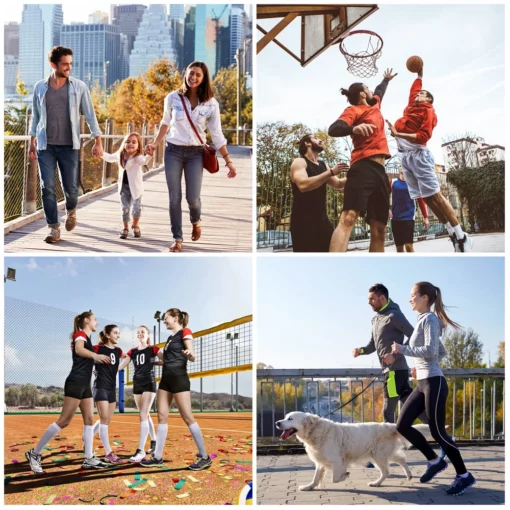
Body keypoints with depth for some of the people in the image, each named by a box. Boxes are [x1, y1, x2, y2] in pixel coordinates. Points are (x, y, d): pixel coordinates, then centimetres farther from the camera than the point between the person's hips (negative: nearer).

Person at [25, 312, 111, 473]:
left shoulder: (87, 338, 19)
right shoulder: (80, 334, -8)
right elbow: (79, 350, -32)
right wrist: (95, 355, -44)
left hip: (85, 385, 10)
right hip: (75, 383, -10)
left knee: (89, 419, 5)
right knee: (64, 420, -11)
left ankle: (89, 459, 5)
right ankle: (35, 453, -6)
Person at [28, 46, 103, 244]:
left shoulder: (79, 86, 0)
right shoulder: (40, 87, 3)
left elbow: (90, 115, 1)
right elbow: (35, 116, 11)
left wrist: (98, 141, -3)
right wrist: (32, 143, 10)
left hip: (69, 146, -1)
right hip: (45, 146, 1)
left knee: (70, 187, 2)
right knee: (48, 188, -5)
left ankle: (71, 211, 35)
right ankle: (54, 228, 4)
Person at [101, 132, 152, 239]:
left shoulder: (137, 157, -20)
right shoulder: (120, 155, 1)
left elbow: (144, 161, -44)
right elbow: (110, 158, 23)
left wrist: (149, 154, -64)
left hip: (135, 187, -4)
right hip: (123, 186, 4)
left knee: (136, 208, -4)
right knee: (125, 208, 3)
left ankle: (135, 226, 25)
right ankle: (125, 228, 21)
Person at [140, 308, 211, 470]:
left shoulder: (185, 332, -7)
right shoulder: (171, 337, 18)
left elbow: (192, 357, -17)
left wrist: (189, 354, -36)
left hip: (179, 378, -9)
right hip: (166, 378, 9)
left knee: (187, 417, -9)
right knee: (162, 416, 6)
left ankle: (204, 457, -5)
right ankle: (158, 457, 10)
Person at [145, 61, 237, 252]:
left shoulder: (211, 104, -5)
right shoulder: (173, 98, -3)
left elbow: (217, 135, -1)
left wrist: (228, 160, -5)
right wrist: (155, 144, 7)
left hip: (195, 153, 0)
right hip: (173, 151, 0)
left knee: (193, 197, -3)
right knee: (175, 197, -1)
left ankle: (195, 222, 32)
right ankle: (177, 238, 9)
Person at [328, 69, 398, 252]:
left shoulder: (374, 105, 28)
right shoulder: (354, 110, 4)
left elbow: (379, 91, 52)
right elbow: (333, 129, -13)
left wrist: (386, 79, 70)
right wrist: (354, 128, -32)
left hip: (379, 170, 10)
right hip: (363, 167, -10)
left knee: (379, 228, 2)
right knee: (349, 217, -28)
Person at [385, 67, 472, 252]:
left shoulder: (428, 111, 0)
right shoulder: (412, 106, 21)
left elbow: (424, 136, -14)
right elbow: (414, 88, 41)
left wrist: (398, 134, -21)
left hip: (418, 154, -7)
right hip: (405, 156, 7)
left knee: (434, 195, -12)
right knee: (425, 198, 0)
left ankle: (461, 237, -10)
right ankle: (453, 234, 1)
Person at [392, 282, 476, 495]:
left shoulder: (430, 319, -9)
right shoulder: (423, 321, 18)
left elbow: (431, 351, -21)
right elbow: (442, 353, 24)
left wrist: (403, 349, -15)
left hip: (434, 382, -9)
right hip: (422, 383, 9)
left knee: (437, 432, -5)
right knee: (402, 425, 3)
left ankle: (464, 475, 6)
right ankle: (434, 461, 13)